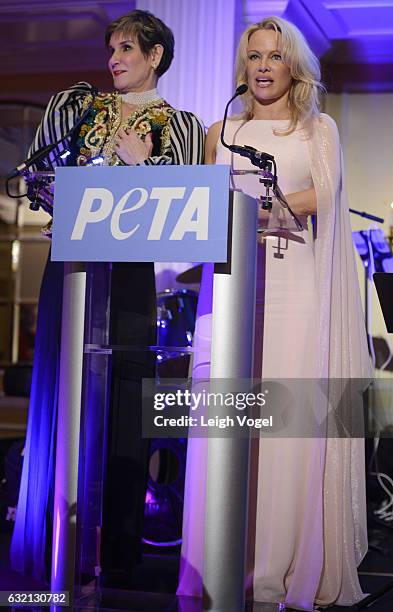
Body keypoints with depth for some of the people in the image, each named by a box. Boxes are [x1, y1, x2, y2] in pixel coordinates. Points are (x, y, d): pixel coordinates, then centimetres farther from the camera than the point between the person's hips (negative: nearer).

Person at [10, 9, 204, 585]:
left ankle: (117, 551, 7)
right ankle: (57, 549, 9)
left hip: (136, 275, -1)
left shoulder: (183, 126, 10)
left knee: (126, 402, -2)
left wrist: (141, 166, -7)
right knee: (64, 395, 1)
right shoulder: (72, 105, 14)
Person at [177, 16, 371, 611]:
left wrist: (251, 210, -16)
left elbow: (322, 191, -4)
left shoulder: (318, 128, 13)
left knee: (289, 416, -9)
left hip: (293, 280, -2)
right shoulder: (222, 132, 21)